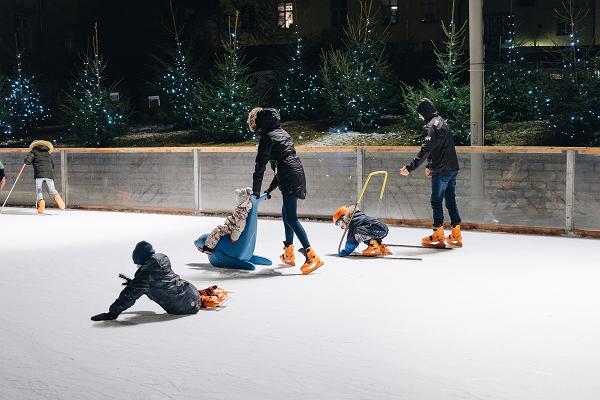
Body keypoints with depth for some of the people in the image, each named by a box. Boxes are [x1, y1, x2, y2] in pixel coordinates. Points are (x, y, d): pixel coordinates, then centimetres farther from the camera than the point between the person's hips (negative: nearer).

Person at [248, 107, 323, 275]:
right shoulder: (281, 132, 20)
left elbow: (260, 165, -7)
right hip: (297, 173, 9)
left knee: (291, 218, -10)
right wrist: (271, 187, 24)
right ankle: (289, 254, 27)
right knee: (286, 213, 19)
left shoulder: (267, 137, -6)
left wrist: (256, 191, 0)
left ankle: (312, 257, -17)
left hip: (290, 178, -9)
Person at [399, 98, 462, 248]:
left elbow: (426, 149, -24)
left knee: (436, 201, -1)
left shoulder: (434, 125, -14)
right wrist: (430, 165, 33)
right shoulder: (442, 123, 17)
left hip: (442, 170, -9)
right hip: (452, 168, 9)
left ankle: (438, 237, 4)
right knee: (450, 200, 11)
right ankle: (456, 236, 13)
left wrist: (411, 167, -26)